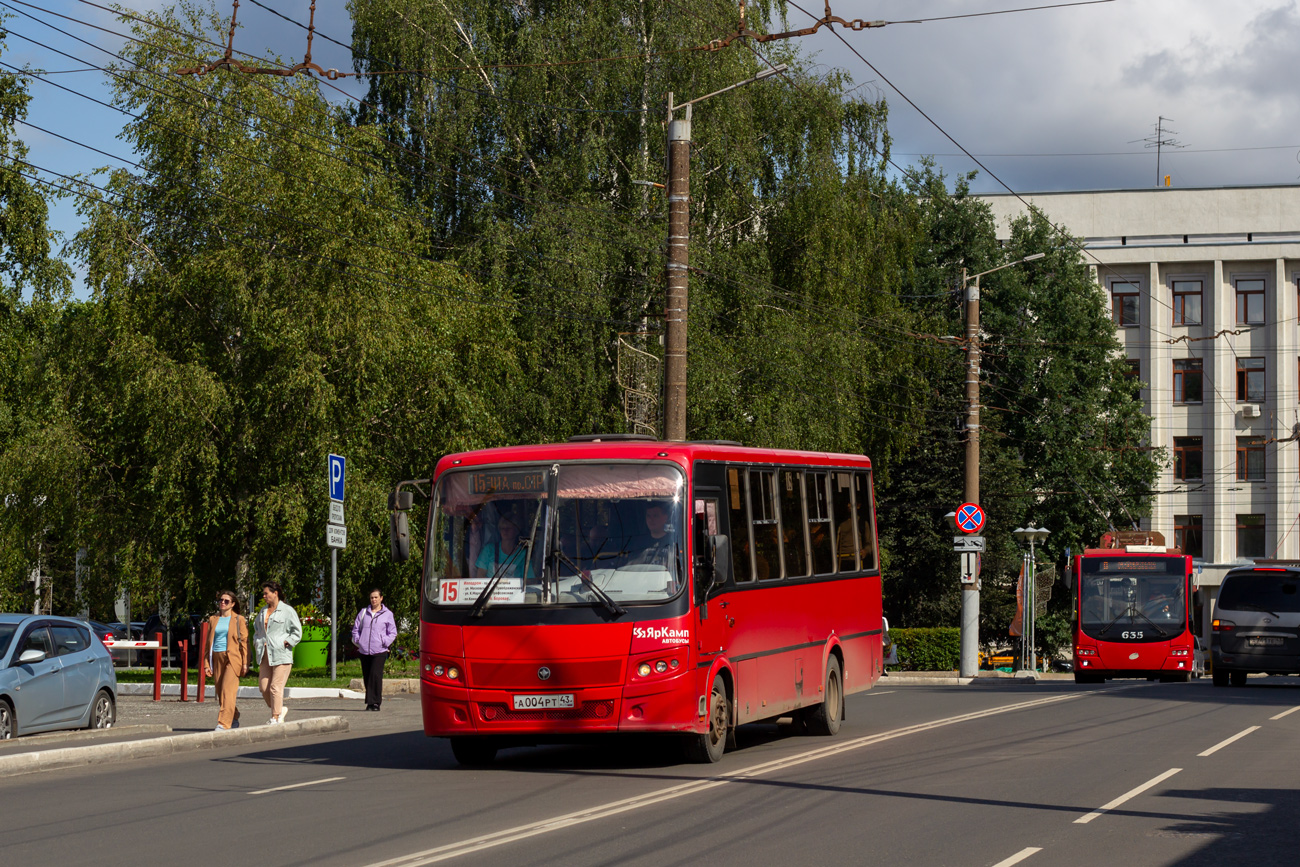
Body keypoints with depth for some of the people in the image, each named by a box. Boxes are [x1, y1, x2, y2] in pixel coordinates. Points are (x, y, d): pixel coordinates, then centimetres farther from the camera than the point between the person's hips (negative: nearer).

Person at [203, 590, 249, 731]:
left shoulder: (239, 620, 3)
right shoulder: (213, 620, 13)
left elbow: (244, 641, 0)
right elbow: (208, 642, 15)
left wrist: (245, 663, -7)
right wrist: (206, 663, 8)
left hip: (232, 658, -5)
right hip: (217, 659, 5)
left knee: (227, 690, -15)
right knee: (220, 692, 6)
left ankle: (224, 723, -18)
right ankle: (234, 718, 27)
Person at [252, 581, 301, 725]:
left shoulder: (287, 611, -3)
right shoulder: (263, 611, 17)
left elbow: (297, 633, -2)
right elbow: (256, 628, 31)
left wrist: (285, 643, -11)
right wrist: (256, 643, 16)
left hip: (281, 655, -7)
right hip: (265, 655, 7)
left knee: (276, 687, -7)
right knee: (264, 687, 2)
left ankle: (276, 717, 0)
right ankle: (279, 709, 21)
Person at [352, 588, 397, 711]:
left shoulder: (387, 614, 6)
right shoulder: (363, 612, 14)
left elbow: (393, 633, 7)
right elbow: (356, 628, 18)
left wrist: (385, 643, -6)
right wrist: (357, 640, 3)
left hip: (379, 651, -3)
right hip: (364, 650, 3)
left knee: (375, 675, -16)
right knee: (367, 677, 5)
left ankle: (375, 702, -14)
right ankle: (369, 702, 14)